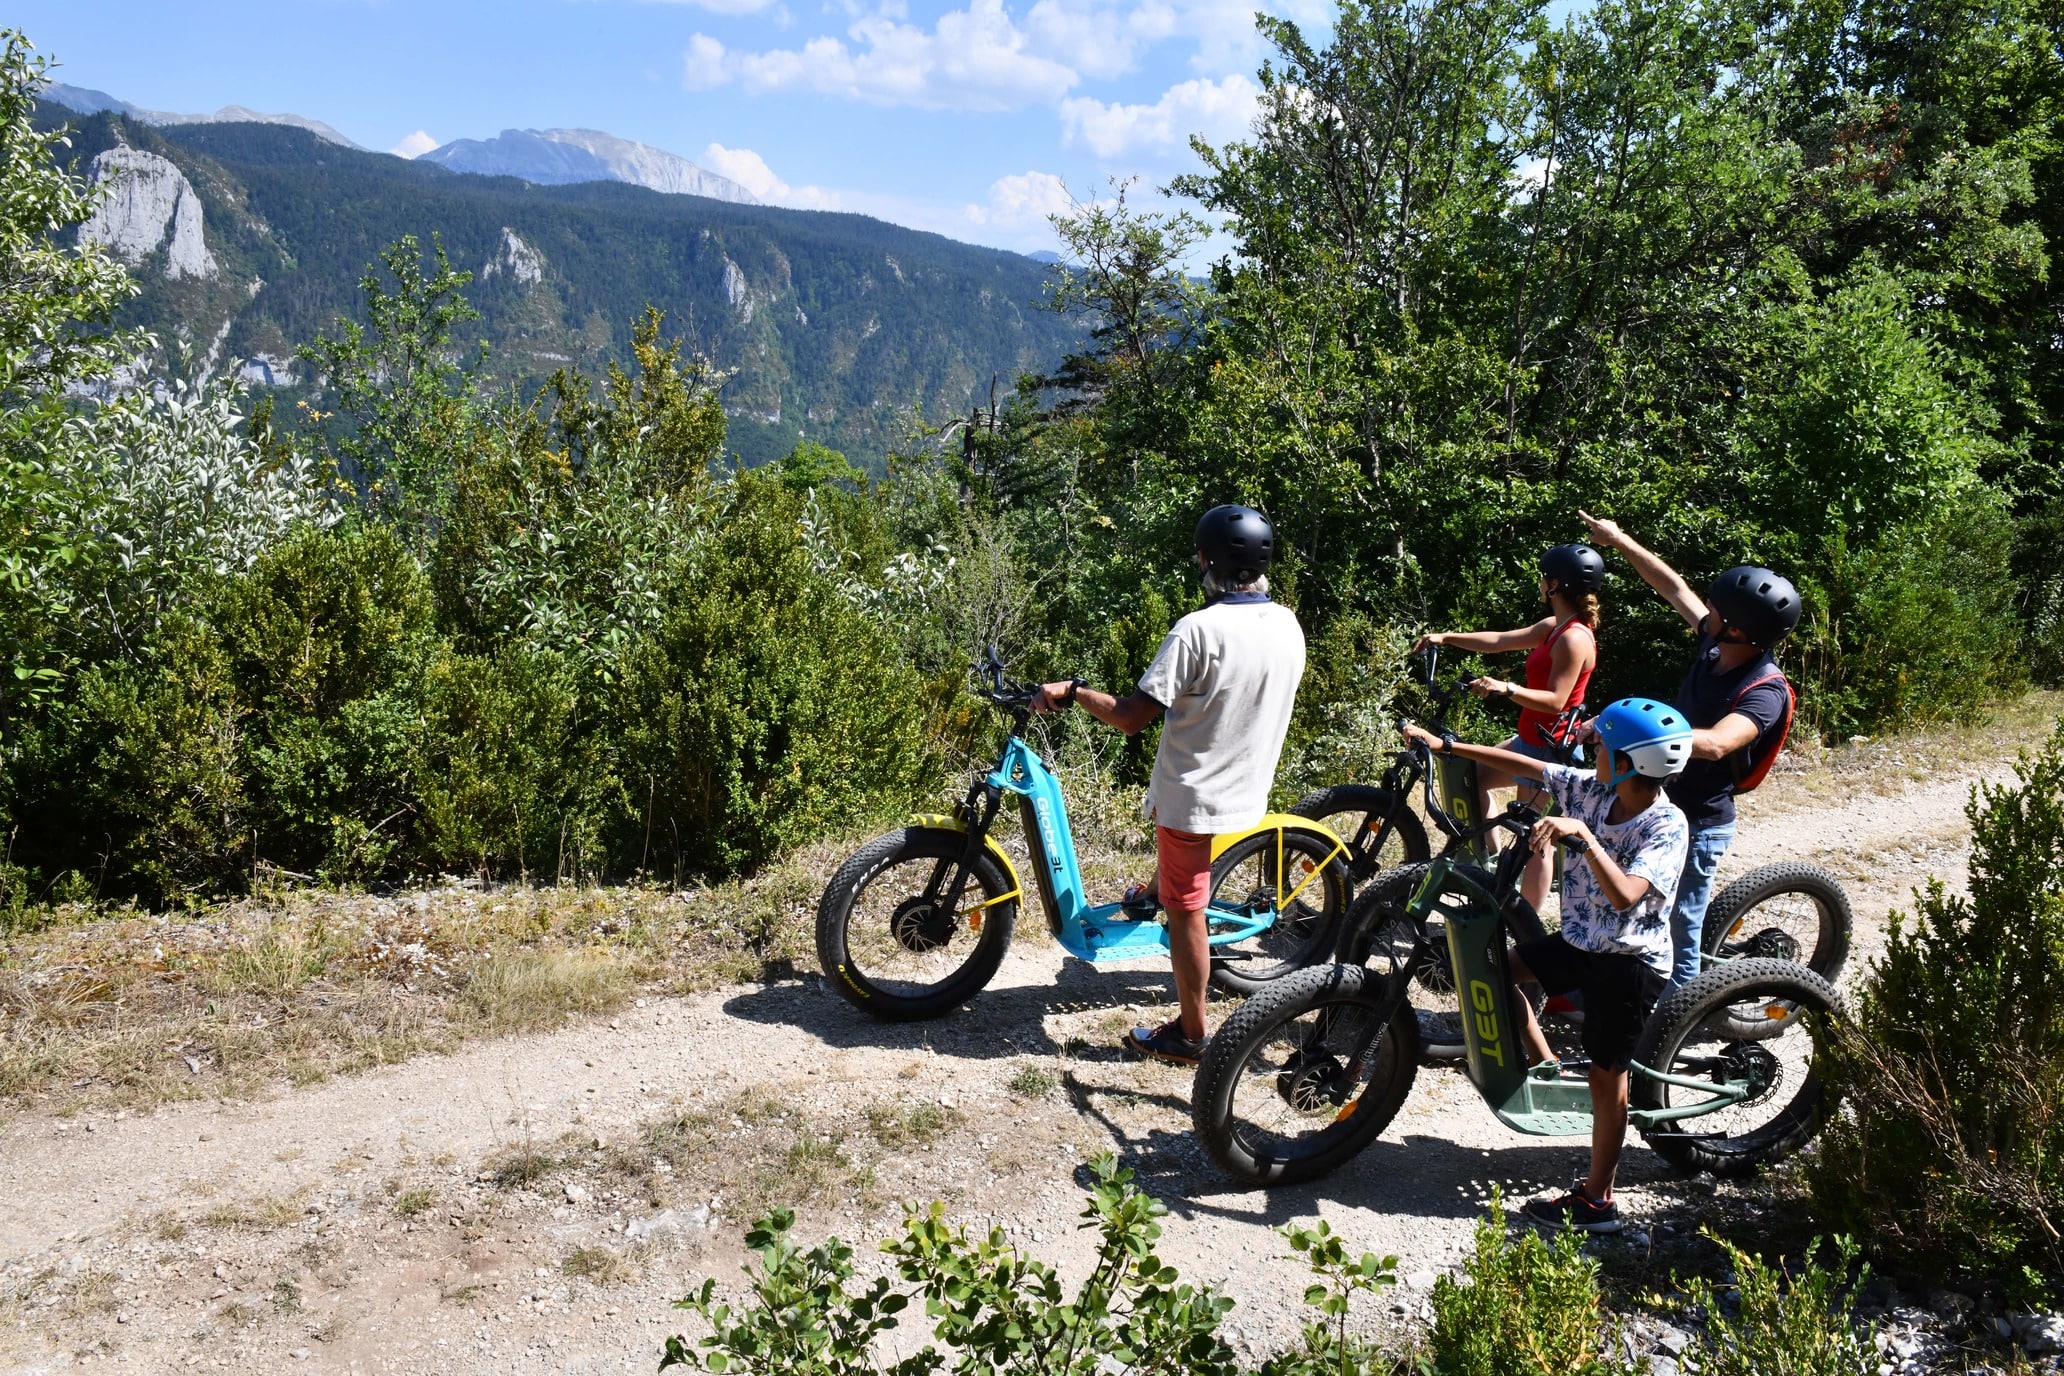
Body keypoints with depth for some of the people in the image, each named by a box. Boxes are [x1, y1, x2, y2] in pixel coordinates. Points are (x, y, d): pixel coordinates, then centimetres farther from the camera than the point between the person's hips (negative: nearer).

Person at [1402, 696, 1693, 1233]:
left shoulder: (1666, 826, -24)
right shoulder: (1593, 789, -5)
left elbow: (1625, 896, -38)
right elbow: (1525, 765, 4)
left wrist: (1581, 835, -45)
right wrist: (1446, 744, 3)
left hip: (1629, 962, -7)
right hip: (1580, 941, 7)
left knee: (1605, 1076, 3)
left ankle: (1596, 1200, 18)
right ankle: (1546, 1067, 15)